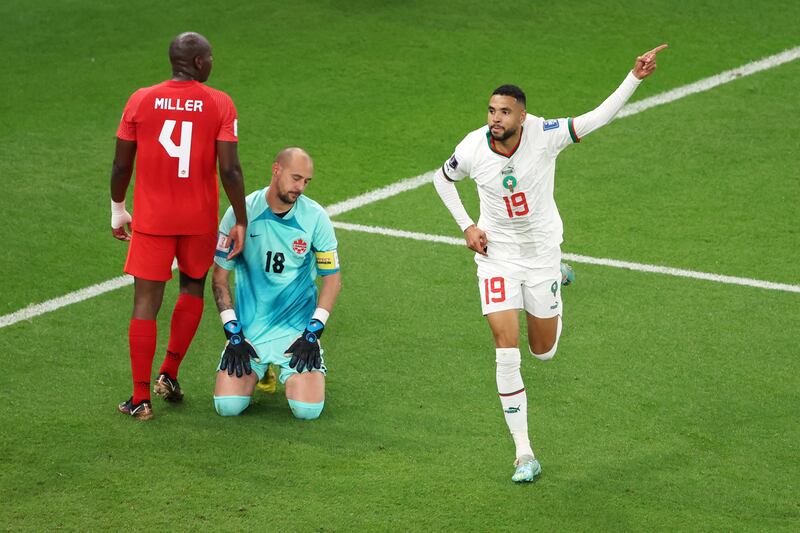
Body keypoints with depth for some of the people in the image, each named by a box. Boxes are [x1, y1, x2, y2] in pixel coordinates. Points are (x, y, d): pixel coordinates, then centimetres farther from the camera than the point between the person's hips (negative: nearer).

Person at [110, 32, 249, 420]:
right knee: (193, 288, 24)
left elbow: (121, 165, 0)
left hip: (151, 219, 0)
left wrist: (118, 210, 14)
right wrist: (240, 221, -1)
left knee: (146, 303, 4)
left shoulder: (141, 101, -4)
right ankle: (169, 374, 20)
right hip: (200, 220, 0)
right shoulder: (220, 104, -7)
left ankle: (140, 399, 5)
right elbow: (230, 170, -11)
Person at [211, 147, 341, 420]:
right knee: (227, 406, -15)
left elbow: (332, 278, 2)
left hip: (297, 327, 0)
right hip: (249, 327, 0)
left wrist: (312, 333, -7)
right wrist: (233, 333, -7)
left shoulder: (315, 217, -5)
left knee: (307, 410, -18)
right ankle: (258, 370, 19)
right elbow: (220, 277, 0)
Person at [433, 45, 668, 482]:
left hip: (542, 252, 0)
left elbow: (597, 117, -26)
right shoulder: (472, 149, -16)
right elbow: (442, 179, 6)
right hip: (496, 255, 0)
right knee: (507, 352, -12)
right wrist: (466, 225, -3)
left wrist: (635, 78, -38)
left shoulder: (544, 136, -21)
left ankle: (558, 282, 50)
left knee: (544, 352, 14)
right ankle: (524, 454, -3)